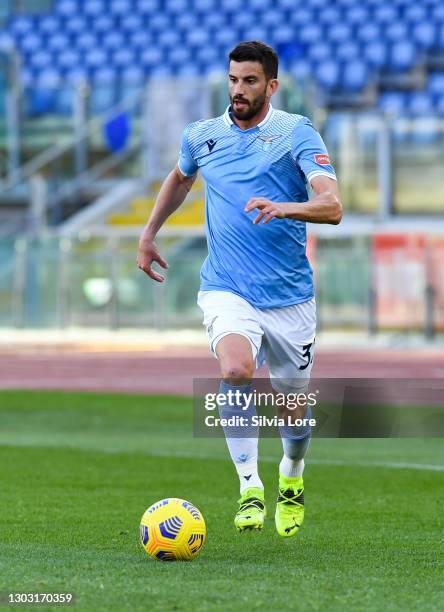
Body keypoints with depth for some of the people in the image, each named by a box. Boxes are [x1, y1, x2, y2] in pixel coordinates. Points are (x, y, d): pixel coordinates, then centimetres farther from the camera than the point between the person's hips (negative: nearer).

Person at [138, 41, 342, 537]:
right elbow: (180, 178, 31)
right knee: (236, 370, -30)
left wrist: (284, 207, -36)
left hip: (289, 295, -1)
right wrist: (149, 233, 30)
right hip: (226, 290, 1)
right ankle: (250, 489, -19)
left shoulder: (296, 133, -5)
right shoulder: (201, 136, 6)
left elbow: (332, 207, -18)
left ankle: (292, 478, 44)